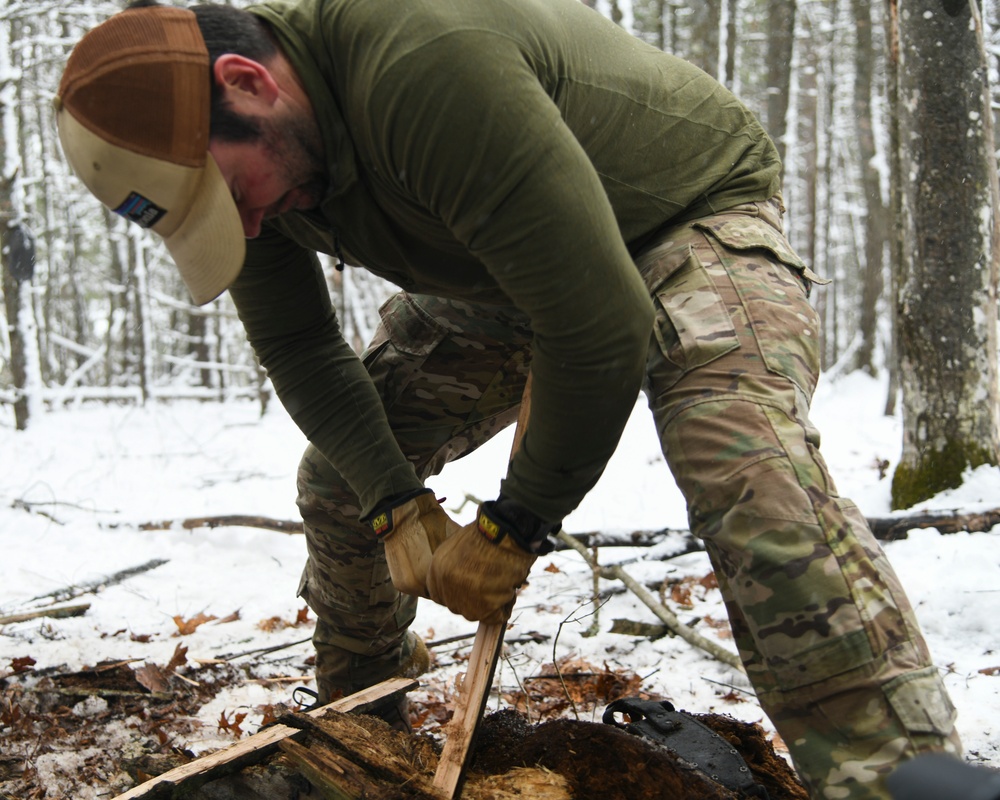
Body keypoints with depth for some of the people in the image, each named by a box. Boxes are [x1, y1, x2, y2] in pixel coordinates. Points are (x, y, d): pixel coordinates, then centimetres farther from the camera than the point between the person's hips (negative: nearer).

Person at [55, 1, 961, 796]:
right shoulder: (243, 140, -15)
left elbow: (602, 328, -38)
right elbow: (297, 345, -3)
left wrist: (511, 529, -25)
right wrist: (396, 506, -17)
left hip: (689, 213, -7)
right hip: (498, 270, 8)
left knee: (751, 476, -34)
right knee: (339, 475, 8)